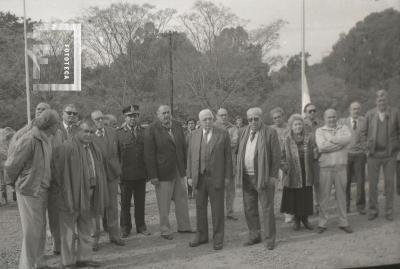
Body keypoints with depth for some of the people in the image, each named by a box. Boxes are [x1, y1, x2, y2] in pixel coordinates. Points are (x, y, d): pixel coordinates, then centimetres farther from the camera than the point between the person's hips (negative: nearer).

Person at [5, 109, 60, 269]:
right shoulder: (29, 140, -21)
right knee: (32, 231, 1)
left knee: (40, 229, 17)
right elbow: (11, 164, -14)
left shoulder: (45, 140, 6)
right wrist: (13, 183, 1)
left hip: (42, 190, 8)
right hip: (29, 191, -8)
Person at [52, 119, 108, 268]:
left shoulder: (95, 149, 10)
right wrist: (65, 189, -11)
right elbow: (56, 168, -14)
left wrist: (100, 194, 9)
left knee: (85, 229, 16)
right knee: (69, 230, 3)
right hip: (71, 194, -7)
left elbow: (100, 171, 14)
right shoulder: (67, 147, -14)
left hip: (89, 194, 7)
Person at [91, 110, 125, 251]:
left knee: (112, 206, 12)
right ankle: (95, 238, 15)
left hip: (112, 173, 5)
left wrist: (118, 170, 10)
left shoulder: (112, 132, 8)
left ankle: (114, 235, 25)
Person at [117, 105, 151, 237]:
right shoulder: (118, 133, -2)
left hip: (141, 174, 2)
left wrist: (148, 172, 2)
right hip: (125, 175, -2)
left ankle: (141, 226, 25)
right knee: (125, 203, 9)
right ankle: (125, 227, 23)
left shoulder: (144, 132, 6)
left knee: (140, 202, 11)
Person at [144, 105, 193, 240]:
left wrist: (185, 167, 7)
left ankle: (184, 226, 30)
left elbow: (183, 147, 12)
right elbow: (149, 154, -12)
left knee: (182, 199, 14)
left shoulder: (178, 126, 6)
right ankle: (165, 230, 20)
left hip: (179, 171, 5)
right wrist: (153, 175, -14)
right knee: (164, 204, 5)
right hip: (163, 172, -5)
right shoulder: (151, 130, -11)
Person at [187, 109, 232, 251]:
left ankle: (218, 238, 16)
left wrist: (228, 176, -5)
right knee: (200, 208, 11)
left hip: (216, 177, -3)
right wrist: (190, 175, 3)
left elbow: (228, 156, -2)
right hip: (199, 178, 3)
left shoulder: (223, 134, -2)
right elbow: (190, 156, 9)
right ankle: (201, 236, 25)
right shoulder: (194, 135, 7)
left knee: (217, 209, 3)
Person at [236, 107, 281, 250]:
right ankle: (254, 236, 26)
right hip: (247, 177, 5)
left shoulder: (270, 133, -6)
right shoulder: (244, 132, 11)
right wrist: (239, 172, 7)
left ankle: (270, 239, 14)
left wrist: (273, 175, -12)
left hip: (263, 177, -5)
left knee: (267, 209, 2)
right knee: (249, 209, 12)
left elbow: (276, 155, -7)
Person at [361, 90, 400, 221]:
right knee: (372, 183, 4)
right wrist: (368, 145, 2)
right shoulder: (369, 114, 0)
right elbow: (364, 132, 10)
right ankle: (373, 210, 17)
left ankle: (389, 211, 17)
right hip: (373, 154, 1)